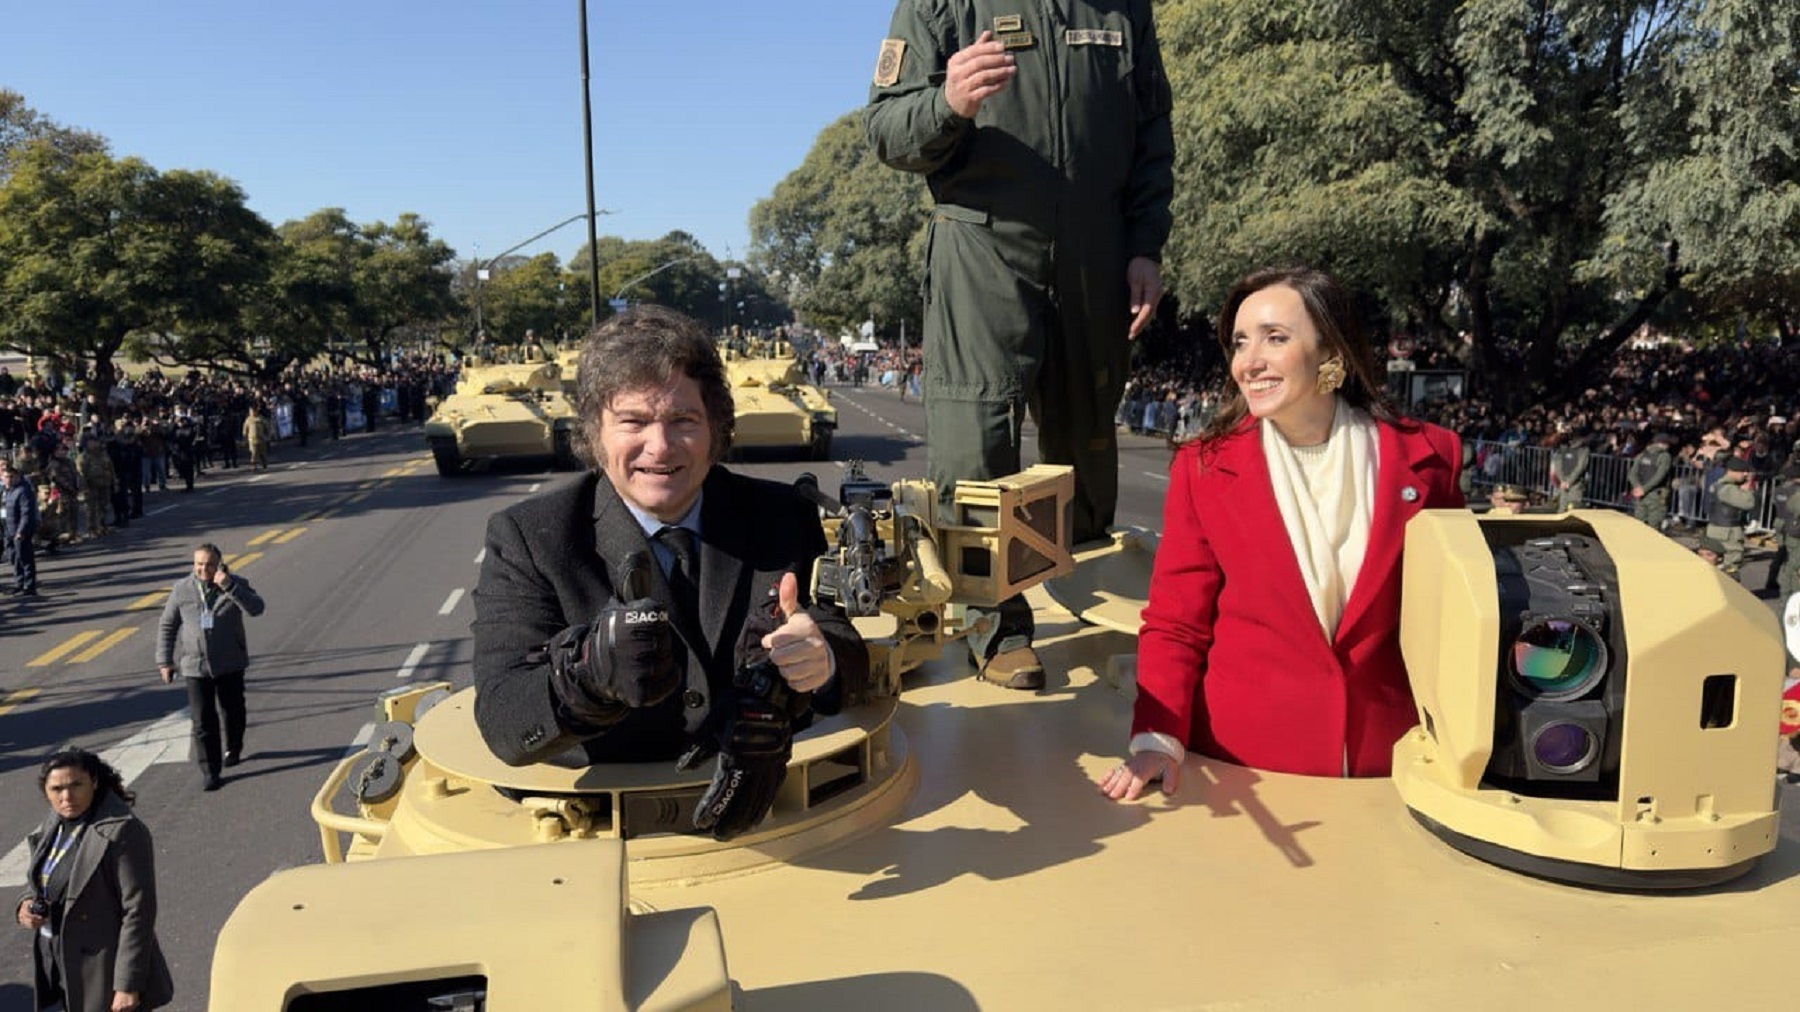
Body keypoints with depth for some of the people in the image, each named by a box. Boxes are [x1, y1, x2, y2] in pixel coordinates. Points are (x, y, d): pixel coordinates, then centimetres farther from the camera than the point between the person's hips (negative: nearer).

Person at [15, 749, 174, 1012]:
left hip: (107, 971, -8)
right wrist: (26, 907, -6)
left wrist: (128, 984, -21)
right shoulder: (53, 825, 3)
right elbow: (47, 888, 17)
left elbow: (138, 910, -21)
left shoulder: (123, 830, -22)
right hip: (61, 966, 8)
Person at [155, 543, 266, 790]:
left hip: (230, 663, 0)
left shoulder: (236, 585, -5)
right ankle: (209, 770, 3)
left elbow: (256, 608, -23)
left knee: (233, 710, 18)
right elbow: (167, 626, 7)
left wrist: (229, 586, -31)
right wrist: (164, 661, 4)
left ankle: (233, 749, 43)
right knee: (203, 720, -4)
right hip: (195, 665, 0)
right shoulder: (182, 589, -1)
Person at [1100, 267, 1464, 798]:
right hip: (1240, 764, -1)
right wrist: (1157, 738, -15)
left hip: (1386, 761, 1)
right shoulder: (1204, 467, -4)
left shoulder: (1425, 457, -2)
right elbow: (1175, 626, -1)